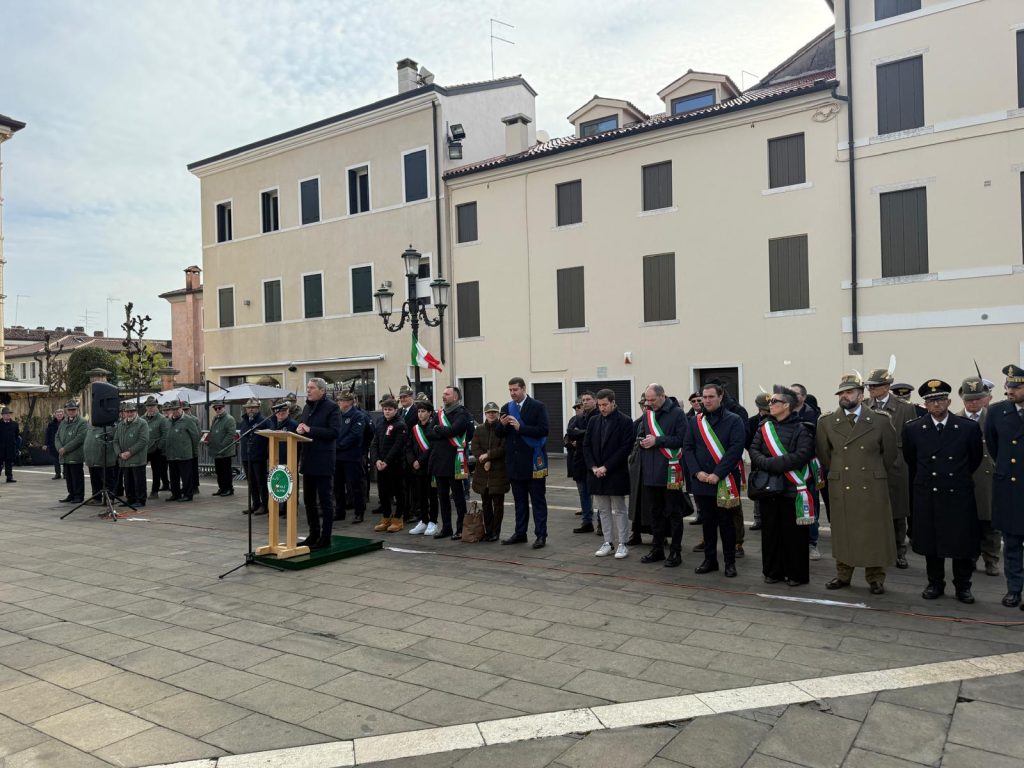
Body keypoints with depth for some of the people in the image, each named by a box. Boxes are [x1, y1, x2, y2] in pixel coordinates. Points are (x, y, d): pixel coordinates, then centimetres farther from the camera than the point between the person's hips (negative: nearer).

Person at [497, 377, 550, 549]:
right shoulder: (506, 408, 10)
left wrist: (520, 427, -21)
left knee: (538, 500, 1)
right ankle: (520, 533, 22)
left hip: (533, 461, -5)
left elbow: (543, 430, -16)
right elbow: (498, 433, 8)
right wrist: (502, 425, -14)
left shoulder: (538, 407, -5)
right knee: (519, 500, 13)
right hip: (514, 461, 5)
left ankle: (541, 535, 6)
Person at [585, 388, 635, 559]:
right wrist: (593, 467, -5)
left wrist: (606, 467, -16)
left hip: (616, 474, -5)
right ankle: (608, 542, 19)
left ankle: (622, 544, 12)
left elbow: (625, 448, -13)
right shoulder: (593, 420, 8)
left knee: (619, 510, 3)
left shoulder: (625, 421, -7)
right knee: (603, 510, 10)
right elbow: (586, 445, 8)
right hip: (597, 473, 5)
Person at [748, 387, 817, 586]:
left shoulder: (801, 428, -6)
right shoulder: (764, 426, 10)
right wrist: (766, 464, -17)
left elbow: (801, 456, -17)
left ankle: (797, 574, 15)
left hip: (792, 489, -4)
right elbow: (753, 450, 3)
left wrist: (770, 463, -17)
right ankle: (773, 571, 21)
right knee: (770, 530, 9)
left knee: (793, 532, 2)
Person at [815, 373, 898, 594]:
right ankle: (843, 574, 20)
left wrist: (876, 474, 14)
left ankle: (875, 578, 18)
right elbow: (823, 454, 13)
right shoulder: (826, 422, 2)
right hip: (840, 489, 1)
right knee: (842, 532, 8)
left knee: (874, 533, 5)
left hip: (872, 488, -1)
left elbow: (889, 452, 10)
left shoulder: (881, 421, -2)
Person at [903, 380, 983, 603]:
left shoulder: (969, 428, -5)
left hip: (959, 495, -1)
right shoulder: (912, 429, -3)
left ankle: (963, 586, 22)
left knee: (963, 543, 5)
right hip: (927, 496, 1)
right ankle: (935, 584, 23)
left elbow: (975, 459, 11)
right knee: (930, 543, 8)